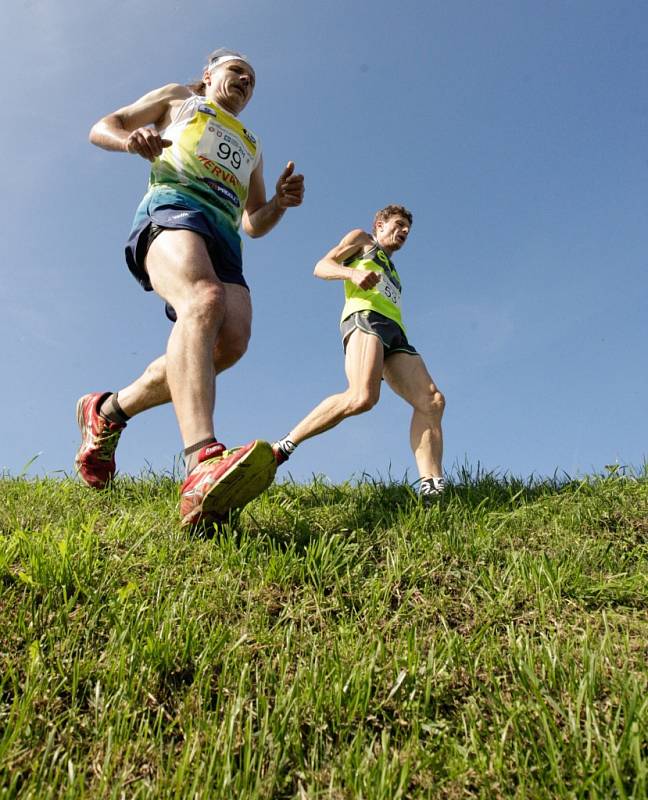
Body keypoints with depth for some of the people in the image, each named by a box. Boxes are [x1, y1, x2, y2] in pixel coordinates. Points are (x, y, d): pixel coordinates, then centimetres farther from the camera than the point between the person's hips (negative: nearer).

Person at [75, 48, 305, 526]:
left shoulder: (251, 145, 41)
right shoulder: (179, 98, 30)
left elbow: (255, 224, 36)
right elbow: (102, 128, 23)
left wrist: (280, 203, 12)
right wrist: (129, 139, -2)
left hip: (224, 235, 5)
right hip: (173, 205, -5)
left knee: (230, 340, -24)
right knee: (204, 301, -37)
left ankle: (109, 412, -7)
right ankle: (204, 464, -58)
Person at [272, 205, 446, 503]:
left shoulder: (391, 269, 42)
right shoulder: (362, 238, 25)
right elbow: (321, 267, 11)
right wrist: (352, 273, -10)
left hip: (395, 332, 8)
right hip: (365, 315, -7)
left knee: (432, 401, -14)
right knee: (362, 397, -33)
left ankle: (431, 490, -25)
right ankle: (283, 447, -24)